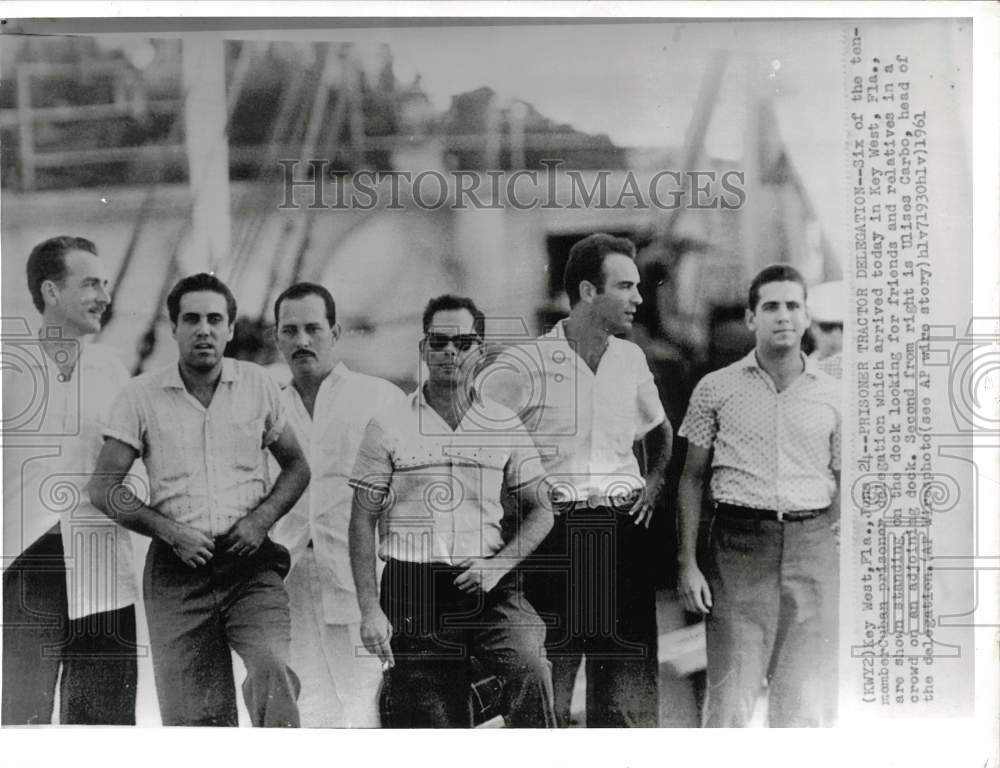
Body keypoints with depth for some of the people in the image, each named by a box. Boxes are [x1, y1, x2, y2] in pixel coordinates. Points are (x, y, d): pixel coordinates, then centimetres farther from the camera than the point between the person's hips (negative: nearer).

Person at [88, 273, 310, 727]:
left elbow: (296, 466, 15)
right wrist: (170, 532, -10)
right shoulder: (141, 396, 2)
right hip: (176, 571, 0)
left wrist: (262, 518, -4)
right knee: (192, 720, 1)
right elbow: (103, 488, 2)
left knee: (272, 669, -26)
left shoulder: (258, 385, 7)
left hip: (249, 562, 0)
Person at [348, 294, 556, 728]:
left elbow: (539, 510, 11)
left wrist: (498, 564, -7)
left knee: (530, 669, -26)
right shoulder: (388, 428, 4)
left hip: (489, 588, 1)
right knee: (425, 723, 1)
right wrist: (369, 610, -4)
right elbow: (362, 522, 4)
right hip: (413, 591, 0)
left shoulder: (506, 427, 9)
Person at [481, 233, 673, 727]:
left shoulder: (631, 359, 12)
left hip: (624, 530, 5)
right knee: (544, 691, -1)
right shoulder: (525, 363, -6)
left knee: (630, 690, 6)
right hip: (553, 534, -4)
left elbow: (660, 429, 29)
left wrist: (655, 480, 14)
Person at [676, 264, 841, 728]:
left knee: (804, 704, 6)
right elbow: (692, 477, 7)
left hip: (812, 549, 2)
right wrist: (687, 564, 0)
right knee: (729, 702, -5)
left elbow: (845, 485, 14)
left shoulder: (831, 397, 8)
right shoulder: (716, 389, 5)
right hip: (737, 546, -1)